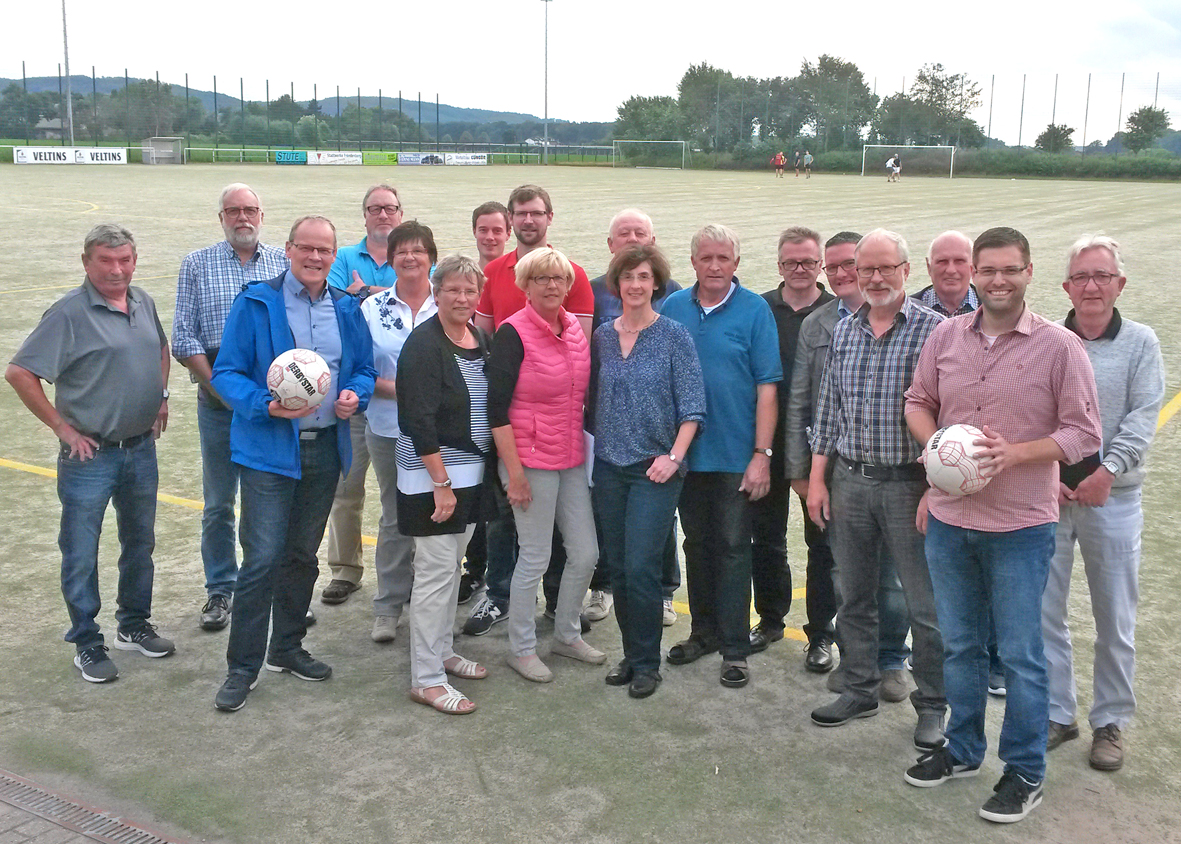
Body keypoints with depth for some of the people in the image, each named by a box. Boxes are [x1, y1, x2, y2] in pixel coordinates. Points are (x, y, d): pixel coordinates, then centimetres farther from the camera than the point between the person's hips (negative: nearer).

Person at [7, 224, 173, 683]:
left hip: (141, 449, 6)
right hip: (90, 455, -6)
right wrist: (62, 427, -14)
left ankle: (134, 625, 35)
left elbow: (161, 347, 25)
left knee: (140, 542, 18)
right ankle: (87, 644, 19)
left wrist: (161, 396, 13)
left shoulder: (143, 302, 5)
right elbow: (19, 372, -16)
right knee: (81, 555, 5)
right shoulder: (70, 312, -15)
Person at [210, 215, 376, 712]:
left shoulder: (347, 309, 9)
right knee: (262, 559, -8)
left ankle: (287, 648, 33)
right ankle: (242, 668, 6)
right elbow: (227, 373, -6)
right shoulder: (256, 303, -5)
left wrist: (355, 395, -7)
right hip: (269, 449, -5)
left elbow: (365, 369, 16)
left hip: (325, 448, 5)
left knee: (302, 555, 17)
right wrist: (267, 406, -23)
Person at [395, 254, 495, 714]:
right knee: (435, 572, -5)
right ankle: (426, 678, 3)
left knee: (452, 564, 17)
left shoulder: (481, 339, 9)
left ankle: (442, 652, 32)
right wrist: (441, 483, -23)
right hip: (431, 473, -8)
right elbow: (419, 420, -21)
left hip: (472, 470, 8)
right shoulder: (424, 344, -15)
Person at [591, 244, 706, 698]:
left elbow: (692, 407, -6)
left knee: (640, 567, -8)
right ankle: (630, 655, 24)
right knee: (617, 568, 9)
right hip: (609, 467, 5)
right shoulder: (602, 336, 8)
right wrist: (592, 453, 7)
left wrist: (673, 457, -14)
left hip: (654, 469, -4)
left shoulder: (674, 335, -4)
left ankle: (646, 663, 9)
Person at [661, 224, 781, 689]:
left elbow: (767, 387, -8)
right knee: (697, 544, 15)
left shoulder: (754, 310, -6)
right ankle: (704, 632, 29)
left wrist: (762, 454, -13)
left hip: (736, 455, -3)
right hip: (685, 451, 4)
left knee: (733, 548, 2)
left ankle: (735, 647, 12)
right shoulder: (672, 308, 4)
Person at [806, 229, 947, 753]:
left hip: (909, 483, -5)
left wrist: (935, 489, -15)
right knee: (853, 596, 15)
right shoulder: (843, 331, 9)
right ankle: (860, 690, 30)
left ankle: (932, 704, 20)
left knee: (926, 604, 4)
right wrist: (817, 478, 9)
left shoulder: (934, 330, -8)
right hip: (849, 480, 5)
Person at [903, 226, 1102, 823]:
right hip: (948, 517, 4)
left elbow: (1084, 433, -7)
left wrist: (1014, 453, -20)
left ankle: (1025, 772, 24)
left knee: (1019, 654, 6)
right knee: (959, 643, 17)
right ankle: (962, 750, 36)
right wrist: (936, 444, -7)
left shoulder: (1060, 347, -8)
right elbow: (918, 401, 13)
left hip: (1020, 526, -4)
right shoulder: (945, 336, 3)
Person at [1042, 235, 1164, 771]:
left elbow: (1143, 417, -6)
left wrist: (1107, 471, -18)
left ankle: (1110, 721, 24)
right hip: (1046, 495, 1)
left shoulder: (1140, 343, 2)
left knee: (1115, 620, 8)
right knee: (1043, 612, 8)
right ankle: (1056, 714, 23)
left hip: (1112, 497, -1)